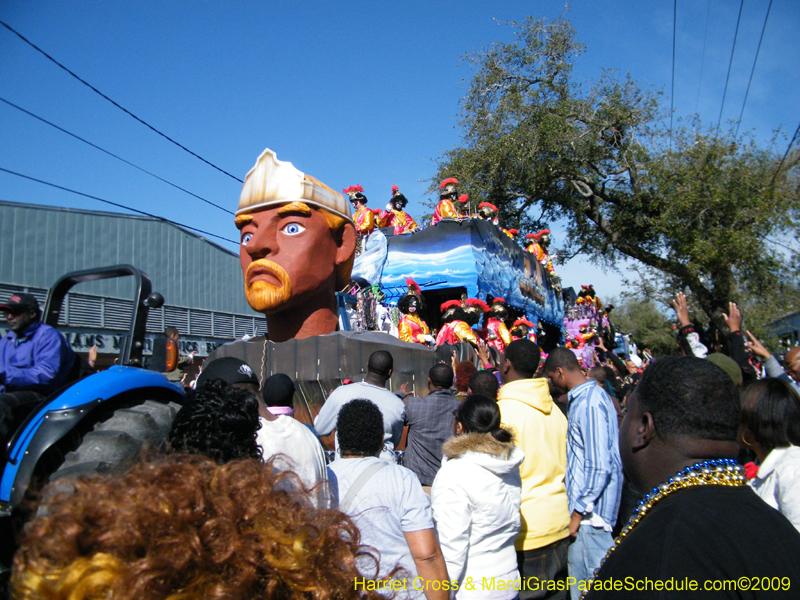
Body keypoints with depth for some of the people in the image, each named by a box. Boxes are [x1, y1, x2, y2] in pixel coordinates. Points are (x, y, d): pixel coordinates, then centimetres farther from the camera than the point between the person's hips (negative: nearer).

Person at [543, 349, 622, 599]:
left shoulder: (589, 402, -18)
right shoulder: (580, 399, 12)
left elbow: (599, 465, -22)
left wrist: (578, 512, -17)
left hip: (589, 512, -10)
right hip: (582, 505, 10)